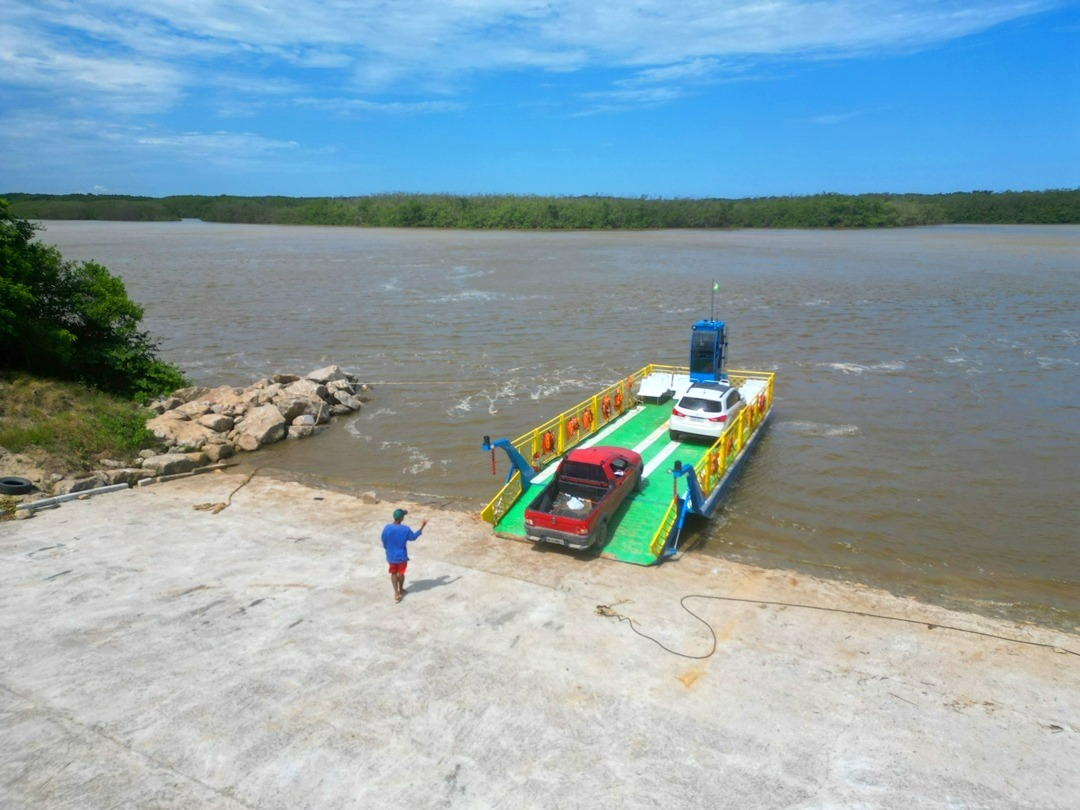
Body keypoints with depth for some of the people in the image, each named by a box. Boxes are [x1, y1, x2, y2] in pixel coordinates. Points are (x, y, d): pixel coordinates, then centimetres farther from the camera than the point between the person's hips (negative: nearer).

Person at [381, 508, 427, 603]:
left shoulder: (387, 528, -17)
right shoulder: (405, 529, -22)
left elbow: (384, 541, -4)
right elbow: (413, 537, -3)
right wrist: (422, 527, 4)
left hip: (391, 556, 2)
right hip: (401, 556, -2)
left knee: (393, 573, 18)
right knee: (401, 573, 19)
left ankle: (396, 593, 17)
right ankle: (401, 590, 39)